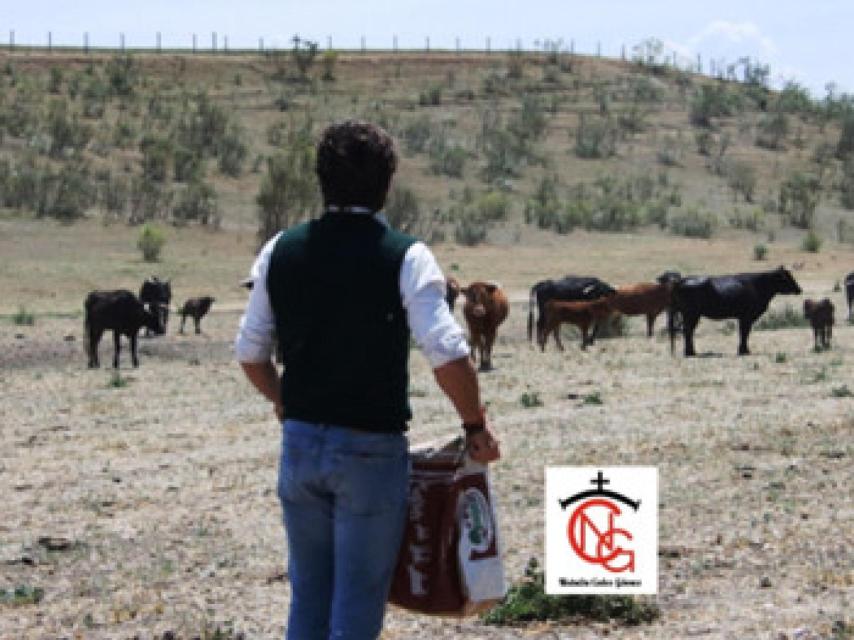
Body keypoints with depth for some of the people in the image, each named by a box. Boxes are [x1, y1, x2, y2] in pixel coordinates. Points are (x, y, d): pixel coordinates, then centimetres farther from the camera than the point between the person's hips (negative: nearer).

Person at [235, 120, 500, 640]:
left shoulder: (281, 251, 2)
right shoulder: (405, 256, -11)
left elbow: (250, 352, 8)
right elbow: (448, 354, -18)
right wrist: (477, 425, -4)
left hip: (300, 442, 4)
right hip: (371, 449, -4)